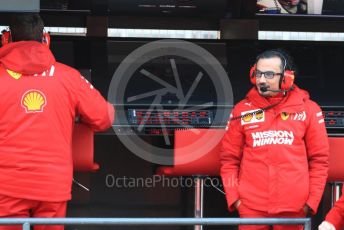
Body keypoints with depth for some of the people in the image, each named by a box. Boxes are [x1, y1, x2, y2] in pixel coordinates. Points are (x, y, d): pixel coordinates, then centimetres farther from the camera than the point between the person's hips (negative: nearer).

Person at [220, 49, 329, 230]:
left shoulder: (308, 109, 3)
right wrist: (233, 196, -1)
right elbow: (229, 159, 8)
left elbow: (319, 160, 5)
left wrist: (312, 200, -1)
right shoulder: (243, 110, 5)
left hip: (293, 207, 0)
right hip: (252, 206, 1)